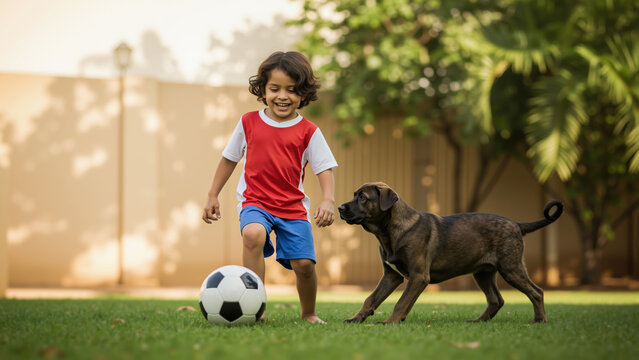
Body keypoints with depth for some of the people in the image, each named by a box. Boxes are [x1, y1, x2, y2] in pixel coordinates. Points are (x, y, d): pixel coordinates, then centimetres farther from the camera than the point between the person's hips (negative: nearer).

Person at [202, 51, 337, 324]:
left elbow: (325, 169, -3)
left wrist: (328, 201, -22)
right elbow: (229, 158, 15)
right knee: (253, 234, -33)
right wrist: (212, 196, 15)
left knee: (303, 263, -9)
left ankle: (309, 314, 22)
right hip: (255, 202, -1)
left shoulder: (308, 132, 0)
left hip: (293, 206, 1)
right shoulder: (249, 123, 3)